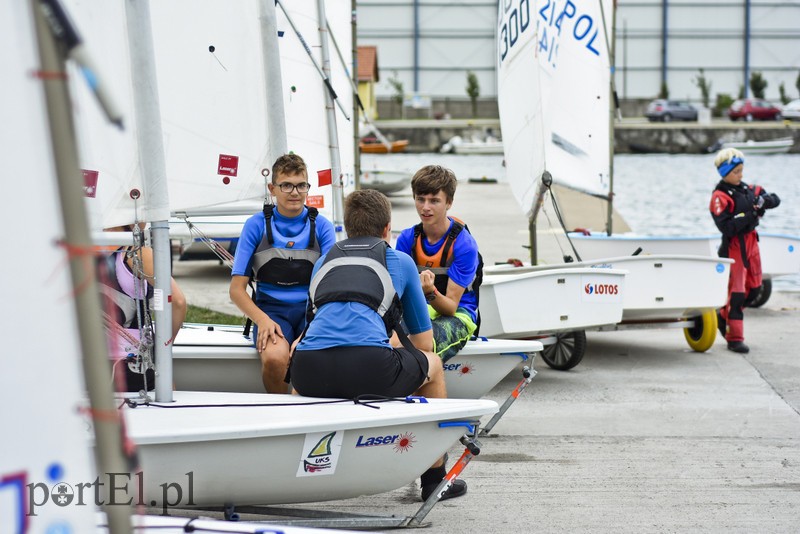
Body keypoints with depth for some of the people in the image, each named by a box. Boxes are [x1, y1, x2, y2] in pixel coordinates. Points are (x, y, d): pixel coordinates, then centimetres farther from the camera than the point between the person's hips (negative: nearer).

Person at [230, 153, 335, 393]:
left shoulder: (322, 226, 8)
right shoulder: (256, 225, 5)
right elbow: (237, 289, 3)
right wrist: (262, 319, -15)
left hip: (311, 310, 1)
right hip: (270, 309, 0)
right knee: (275, 358, -35)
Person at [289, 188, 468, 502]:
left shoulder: (324, 260, 31)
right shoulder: (400, 261, 23)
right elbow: (423, 343, 29)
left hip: (310, 377, 3)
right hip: (370, 371, -3)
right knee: (432, 364, 28)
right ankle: (435, 478, 28)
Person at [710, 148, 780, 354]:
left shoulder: (748, 189, 10)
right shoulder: (720, 196, -13)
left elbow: (775, 199, 8)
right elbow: (726, 227, -22)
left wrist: (764, 200, -14)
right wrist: (751, 215, -25)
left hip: (751, 241, 8)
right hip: (734, 246, -8)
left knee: (753, 287, 14)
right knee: (736, 291, -7)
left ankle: (724, 316, 33)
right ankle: (734, 338, -3)